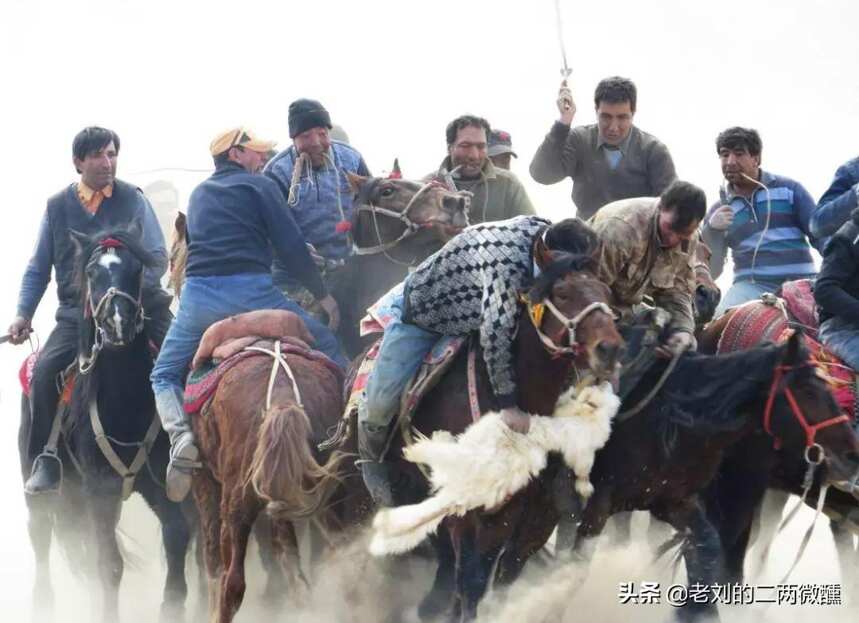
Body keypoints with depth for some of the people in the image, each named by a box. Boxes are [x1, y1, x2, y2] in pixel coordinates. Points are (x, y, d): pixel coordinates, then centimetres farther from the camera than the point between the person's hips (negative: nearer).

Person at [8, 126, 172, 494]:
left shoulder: (133, 200, 4)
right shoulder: (57, 207, 8)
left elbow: (158, 258, 3)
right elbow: (38, 269, 14)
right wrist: (23, 315, 1)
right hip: (77, 313, 0)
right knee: (44, 370, -22)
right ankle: (45, 462, -14)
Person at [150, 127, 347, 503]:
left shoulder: (199, 195, 25)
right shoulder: (259, 187, 7)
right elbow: (290, 246, 2)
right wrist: (321, 294, 8)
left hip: (199, 295, 4)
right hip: (251, 290, -4)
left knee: (164, 374, 17)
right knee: (328, 349, 9)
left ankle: (180, 436, -13)